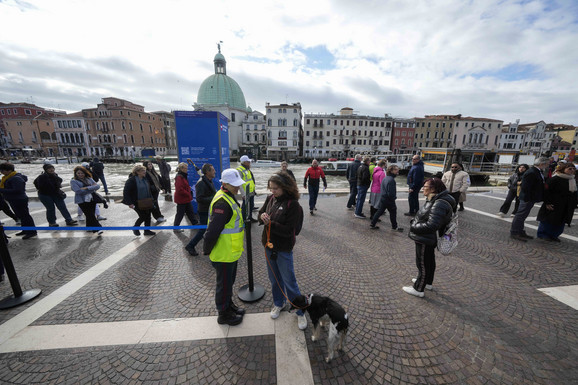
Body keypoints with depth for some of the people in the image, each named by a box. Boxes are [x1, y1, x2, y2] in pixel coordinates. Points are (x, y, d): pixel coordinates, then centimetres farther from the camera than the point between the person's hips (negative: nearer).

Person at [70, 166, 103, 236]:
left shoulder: (89, 179, 10)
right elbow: (78, 191, -14)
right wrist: (92, 189, -9)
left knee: (90, 215, 11)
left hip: (92, 199, 4)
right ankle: (98, 229, -12)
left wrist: (87, 188, -15)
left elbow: (97, 185, -2)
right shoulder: (73, 181, 0)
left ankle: (89, 227, 27)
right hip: (82, 201, -4)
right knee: (90, 215, -9)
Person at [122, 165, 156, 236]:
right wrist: (129, 203, -21)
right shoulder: (131, 180, -15)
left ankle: (147, 230, 22)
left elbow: (149, 189, 18)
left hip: (146, 202, 7)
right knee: (143, 216, -5)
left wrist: (151, 199, 14)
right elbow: (126, 192, -16)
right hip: (137, 203, -7)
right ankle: (135, 228, 24)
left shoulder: (145, 179, 7)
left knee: (148, 216, 8)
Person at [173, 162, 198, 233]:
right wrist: (188, 194, -17)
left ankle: (195, 223, 31)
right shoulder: (179, 177, -21)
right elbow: (180, 190, -27)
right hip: (181, 199, -9)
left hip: (186, 199, 9)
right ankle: (176, 228, 15)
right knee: (180, 213, 2)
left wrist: (189, 194, 9)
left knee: (190, 211, 18)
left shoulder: (184, 176, 10)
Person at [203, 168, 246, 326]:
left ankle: (229, 305, 46)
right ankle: (224, 314, 32)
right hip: (223, 254, -9)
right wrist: (207, 250, -17)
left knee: (229, 281, 25)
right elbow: (213, 230, -28)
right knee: (224, 284, 11)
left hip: (231, 252, 9)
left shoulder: (229, 198, 7)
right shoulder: (222, 203, -27)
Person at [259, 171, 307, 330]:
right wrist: (262, 216, -17)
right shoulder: (270, 198, -2)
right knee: (274, 278, 23)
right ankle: (279, 303, 47)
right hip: (269, 245, 6)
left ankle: (300, 312, 30)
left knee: (289, 281, 7)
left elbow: (289, 230, -22)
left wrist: (270, 223, -26)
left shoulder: (293, 204, -21)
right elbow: (261, 213, 7)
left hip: (283, 249, -6)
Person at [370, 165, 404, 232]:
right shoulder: (391, 180, -21)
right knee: (393, 213, 9)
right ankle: (394, 227, 24)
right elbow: (391, 193, -23)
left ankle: (372, 224, 15)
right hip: (389, 200, -8)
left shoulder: (385, 178, 9)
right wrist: (393, 199, -9)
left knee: (379, 212, 13)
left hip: (382, 198, 9)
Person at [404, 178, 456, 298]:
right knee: (429, 260, 25)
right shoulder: (434, 200, 5)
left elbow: (431, 225, -32)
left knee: (422, 264, 5)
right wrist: (415, 222, 2)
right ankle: (428, 282, 46)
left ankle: (418, 289, 22)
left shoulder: (439, 204, -28)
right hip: (428, 238, 10)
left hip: (425, 240, -10)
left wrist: (414, 227, -21)